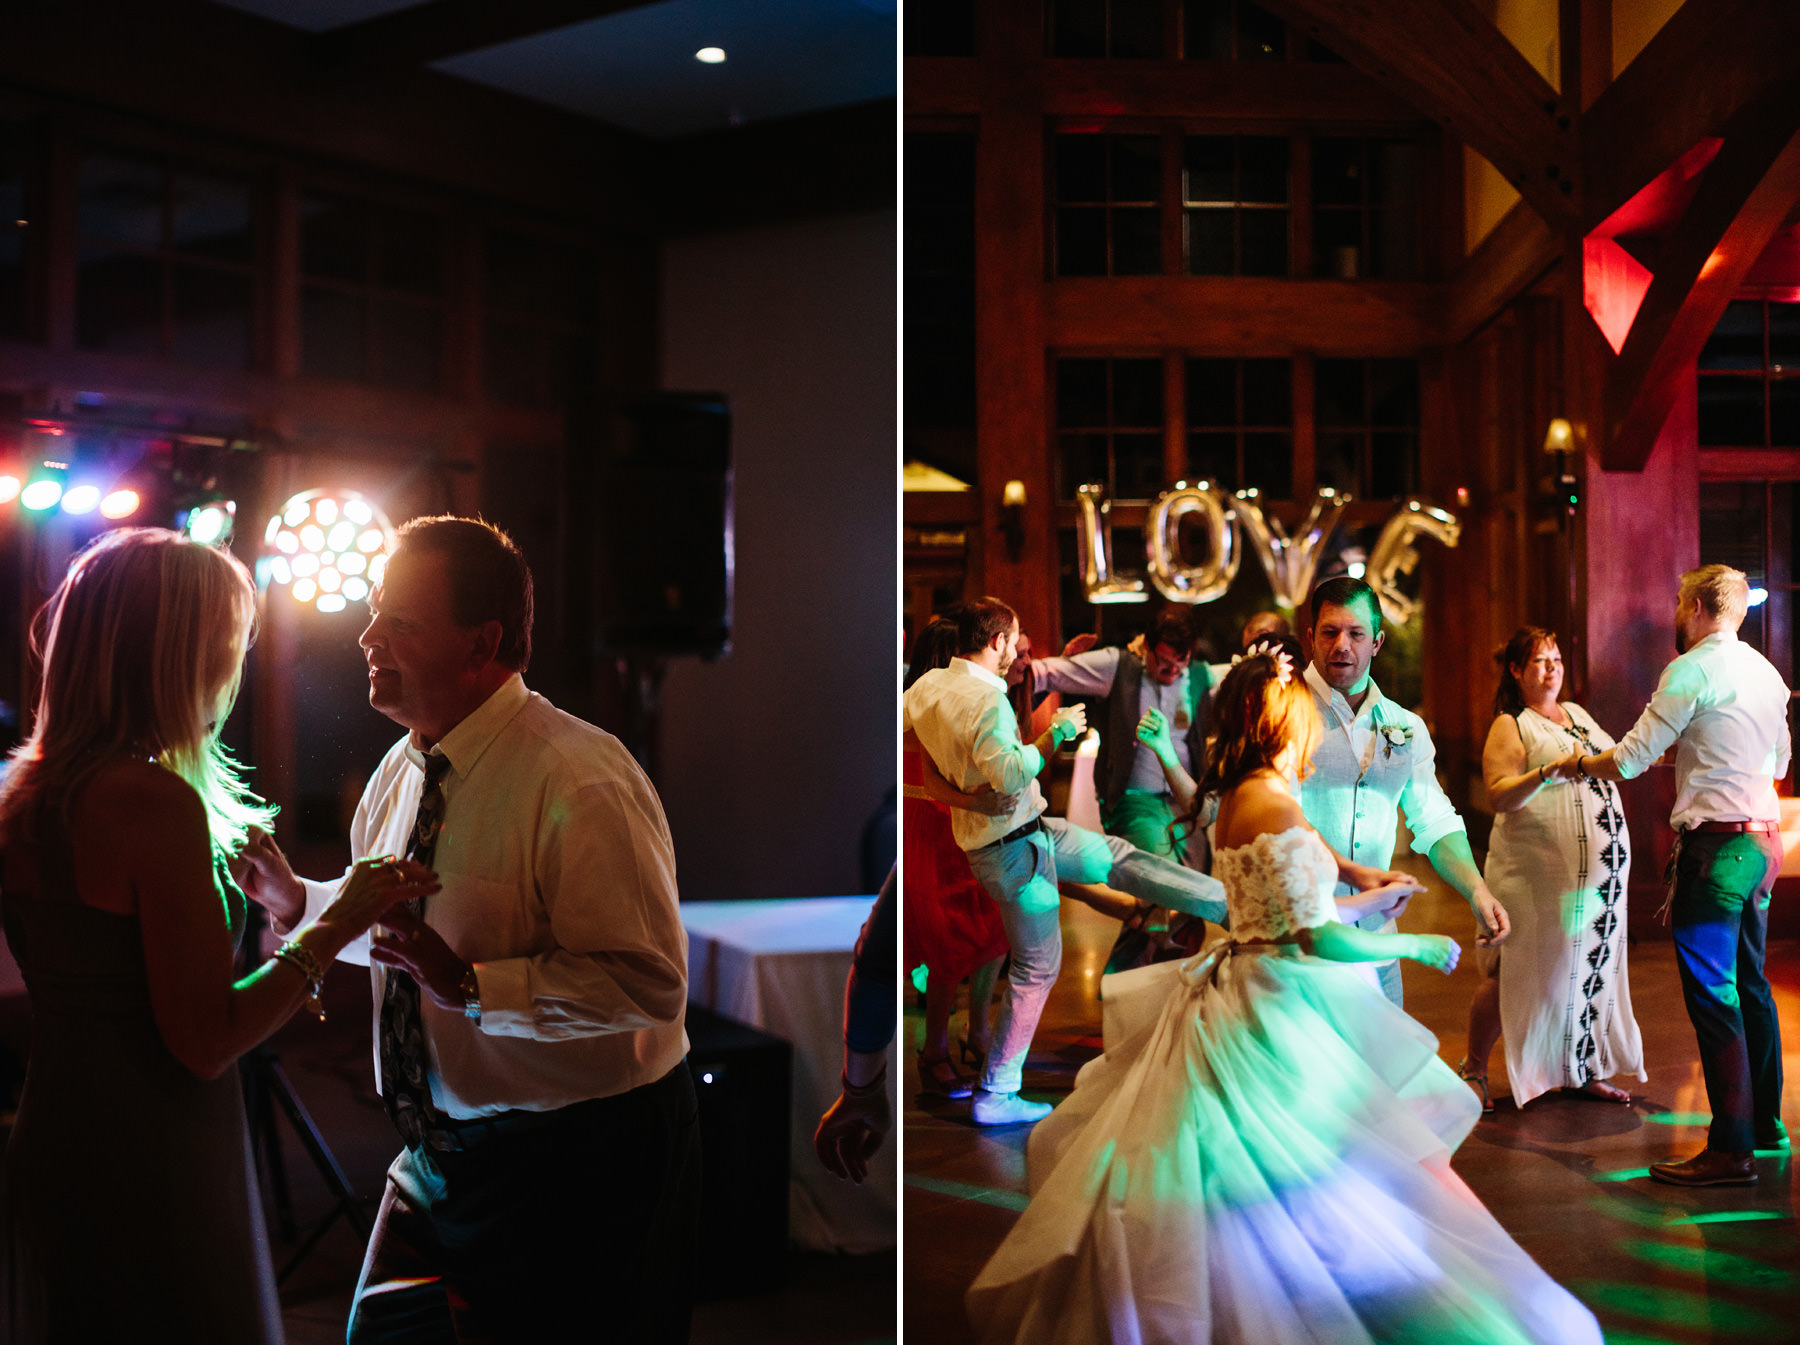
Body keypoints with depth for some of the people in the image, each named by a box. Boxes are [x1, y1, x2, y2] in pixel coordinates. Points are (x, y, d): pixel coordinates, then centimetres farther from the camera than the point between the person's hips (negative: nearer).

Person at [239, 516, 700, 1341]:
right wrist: (299, 901, 4)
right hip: (442, 1150, 8)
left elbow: (650, 982, -28)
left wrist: (472, 987, -32)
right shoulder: (402, 771, 5)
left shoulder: (580, 782, -23)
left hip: (576, 1164, -8)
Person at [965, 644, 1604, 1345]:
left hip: (1244, 992, 10)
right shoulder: (1276, 810, -20)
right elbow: (1320, 939, -21)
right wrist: (1420, 946, -7)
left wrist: (1371, 897, 31)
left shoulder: (1234, 802, 9)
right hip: (1287, 1012, -10)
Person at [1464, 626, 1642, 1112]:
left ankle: (1584, 1070, 20)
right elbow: (1500, 797, -18)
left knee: (1592, 967, 8)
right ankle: (1473, 1067, 9)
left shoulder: (1578, 714, 17)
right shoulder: (1510, 726, -5)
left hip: (1600, 868, 7)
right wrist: (1548, 773, -30)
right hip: (1538, 871, -7)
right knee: (1512, 971, -5)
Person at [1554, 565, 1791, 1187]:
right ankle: (1766, 1123, 27)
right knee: (1750, 984, 18)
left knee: (1712, 993, -8)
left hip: (1716, 843, -9)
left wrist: (1579, 763, 9)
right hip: (1763, 838, 9)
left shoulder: (1691, 671, -12)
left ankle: (1731, 1149, -8)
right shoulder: (1766, 673, 14)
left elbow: (1629, 760, -10)